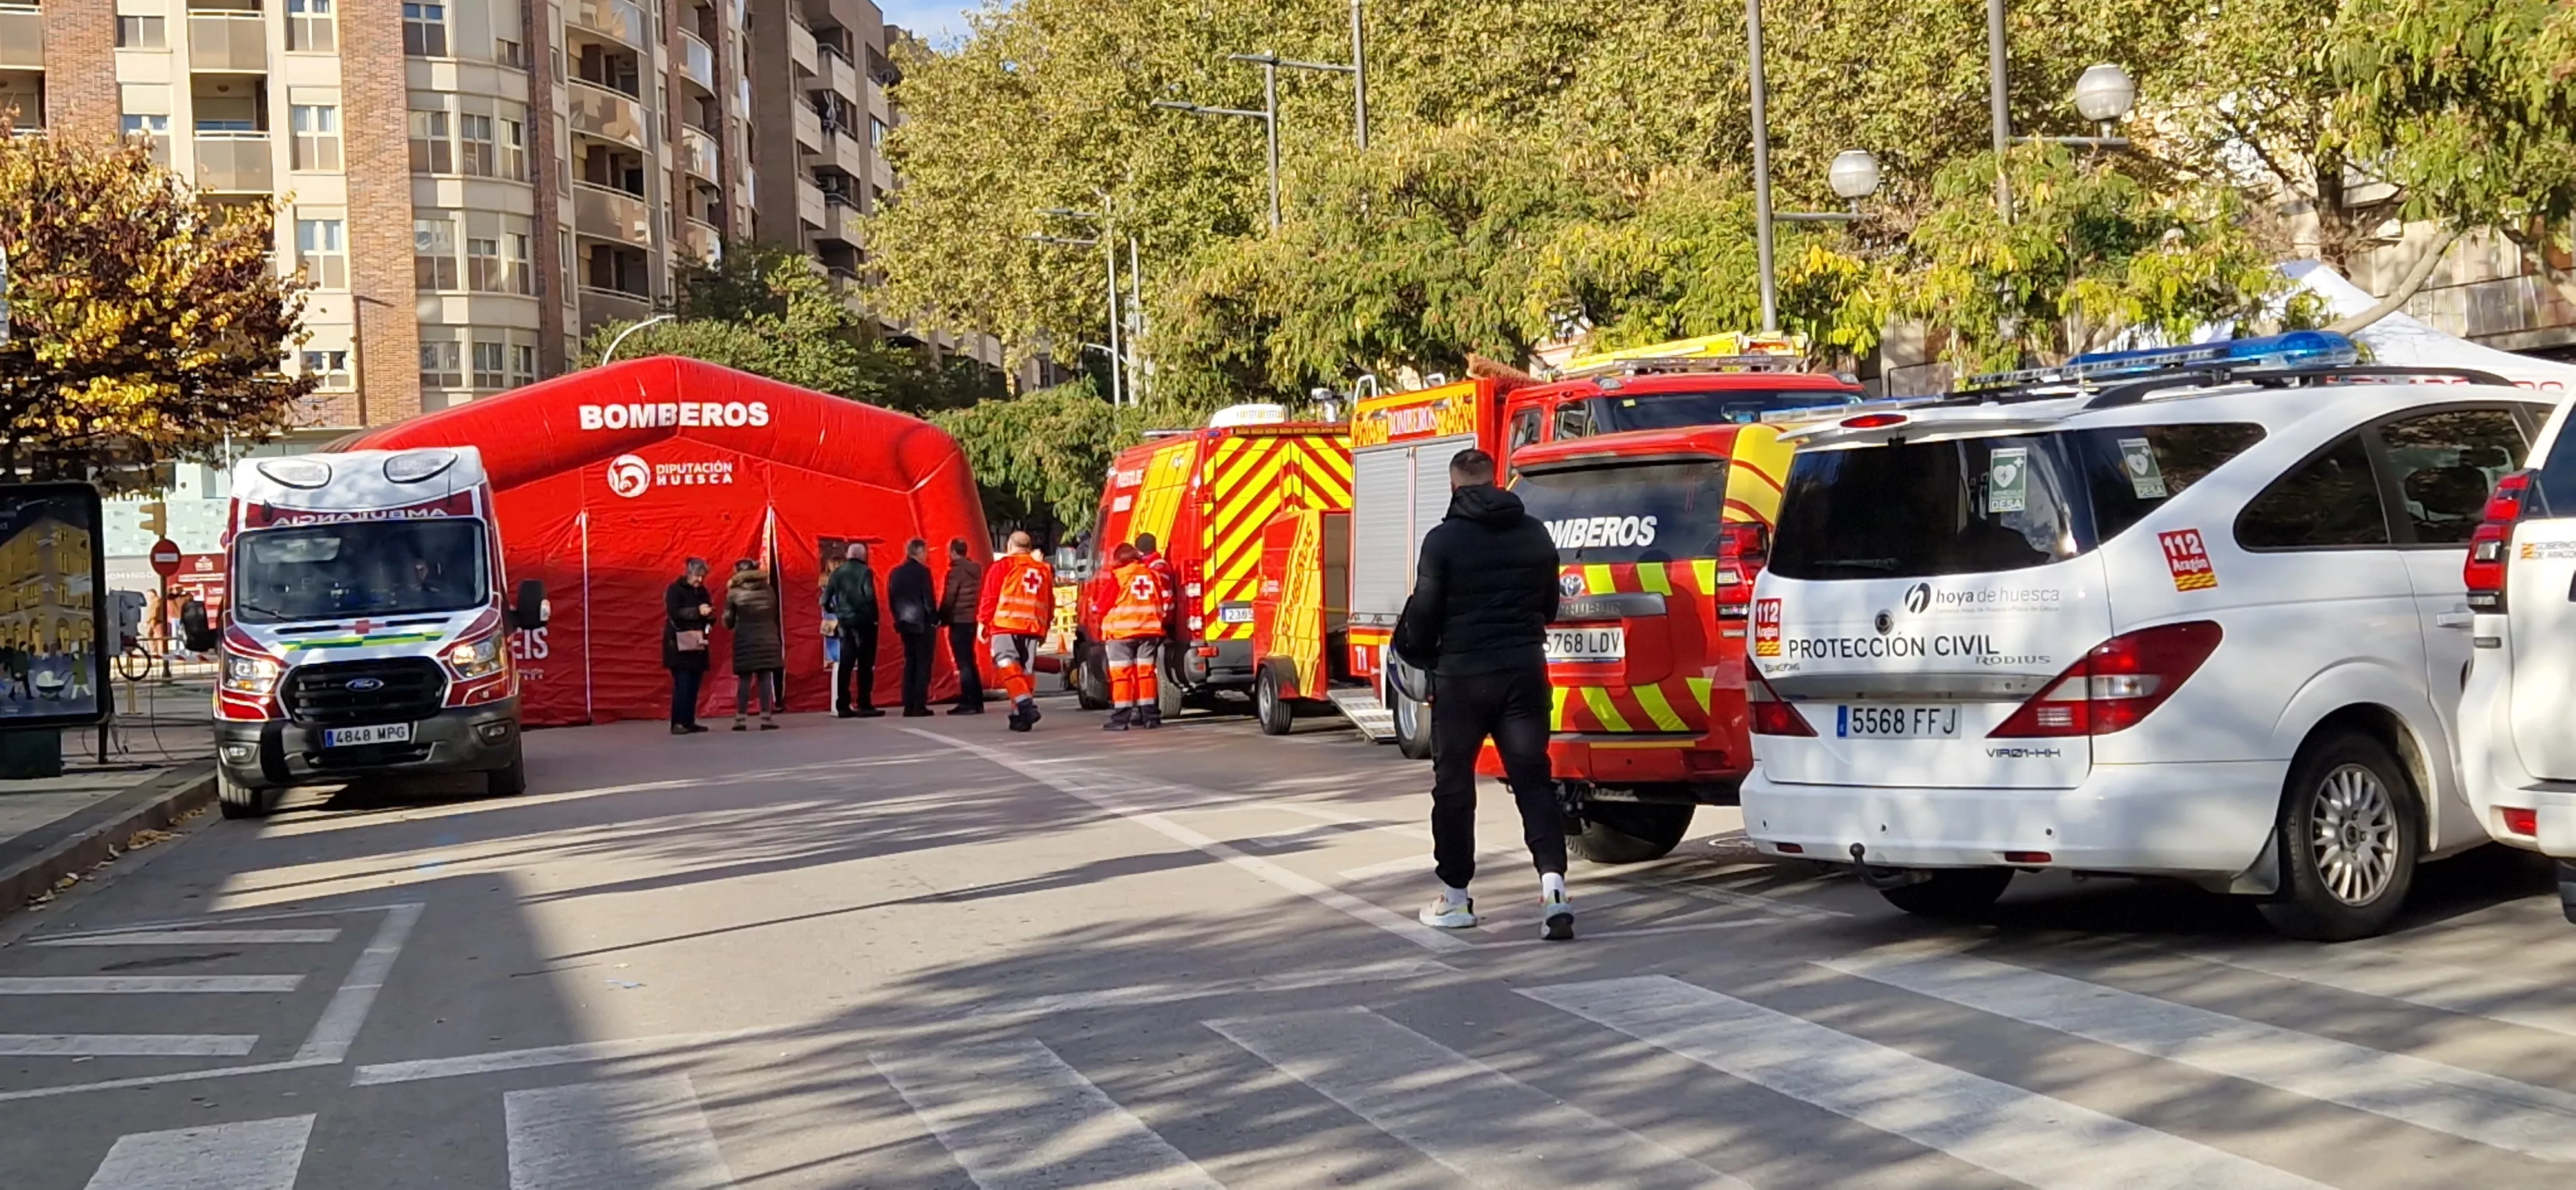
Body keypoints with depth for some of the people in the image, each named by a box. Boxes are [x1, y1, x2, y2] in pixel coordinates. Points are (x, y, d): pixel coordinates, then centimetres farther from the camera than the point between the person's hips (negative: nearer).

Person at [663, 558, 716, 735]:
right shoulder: (675, 589, -5)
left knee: (695, 684, 3)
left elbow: (708, 618, 17)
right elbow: (674, 613, -18)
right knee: (682, 683, -13)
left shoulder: (702, 591, 13)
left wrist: (710, 615, -7)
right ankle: (677, 723, -13)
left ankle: (689, 722, 8)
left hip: (697, 644, 6)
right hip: (679, 644, -6)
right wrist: (697, 611, -22)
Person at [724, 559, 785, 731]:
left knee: (744, 680, 3)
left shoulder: (734, 593, -4)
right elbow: (774, 614, 10)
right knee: (765, 678, 2)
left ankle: (741, 720, 2)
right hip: (767, 639, 2)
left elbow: (728, 622, 1)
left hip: (745, 641, -2)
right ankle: (766, 719, -1)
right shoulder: (769, 589, 4)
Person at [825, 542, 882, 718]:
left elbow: (826, 598, 4)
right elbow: (869, 596, -16)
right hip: (863, 621, -5)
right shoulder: (865, 572, -7)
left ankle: (843, 707, 7)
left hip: (845, 622, 5)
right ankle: (864, 705, -4)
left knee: (845, 664, 8)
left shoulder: (837, 572, 6)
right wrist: (874, 617, -5)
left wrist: (834, 612, 20)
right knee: (865, 665, -1)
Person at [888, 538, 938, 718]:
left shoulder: (895, 572, 8)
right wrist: (935, 619, -4)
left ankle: (909, 706, 8)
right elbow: (928, 598, -13)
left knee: (910, 663, 12)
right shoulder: (922, 571, -10)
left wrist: (898, 618, 16)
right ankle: (919, 706, -7)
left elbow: (891, 599, 9)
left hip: (905, 623, 6)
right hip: (922, 623, -6)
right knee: (923, 664, -2)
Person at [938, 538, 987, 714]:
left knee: (963, 662, -7)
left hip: (958, 621, -8)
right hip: (971, 620, 8)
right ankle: (977, 702, 14)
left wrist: (941, 619, -7)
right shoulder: (975, 569, 12)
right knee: (970, 661, 13)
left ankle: (968, 703, -9)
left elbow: (948, 598, -14)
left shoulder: (956, 571, -12)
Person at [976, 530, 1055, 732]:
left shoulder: (1003, 566, 3)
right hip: (1034, 627, 5)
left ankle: (1026, 706, -27)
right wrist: (1045, 629, 26)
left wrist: (983, 623, 4)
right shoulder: (1044, 570, 18)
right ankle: (1020, 716, 6)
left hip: (1006, 625, -5)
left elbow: (990, 597, -1)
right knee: (1025, 670, 10)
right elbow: (1050, 603, 19)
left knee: (1007, 665, -10)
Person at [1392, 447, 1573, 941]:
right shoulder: (1535, 535, 7)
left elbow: (1423, 611, -7)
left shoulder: (1444, 540, -9)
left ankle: (1455, 896, 16)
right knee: (1533, 779, 4)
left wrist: (1415, 651, 12)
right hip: (1525, 673, 4)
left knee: (1453, 784, 9)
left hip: (1463, 676, -4)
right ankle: (1553, 884, -11)